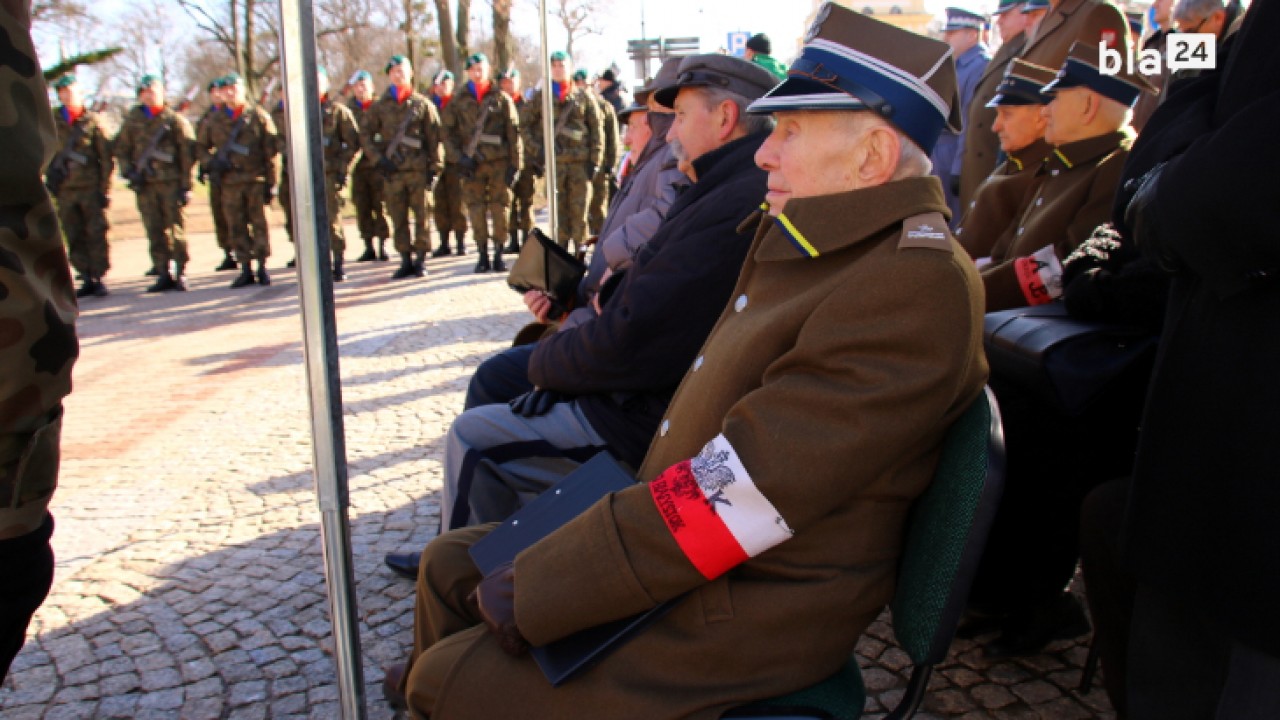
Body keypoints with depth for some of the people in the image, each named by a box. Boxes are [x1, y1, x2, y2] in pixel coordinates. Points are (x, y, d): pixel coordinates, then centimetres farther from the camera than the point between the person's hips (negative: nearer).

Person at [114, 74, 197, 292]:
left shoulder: (175, 121, 2)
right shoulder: (132, 121, 12)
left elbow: (187, 155, 0)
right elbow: (120, 149, 17)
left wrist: (186, 185, -5)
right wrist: (129, 172, 0)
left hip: (171, 182, -3)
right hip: (145, 184, 3)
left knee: (176, 230, -4)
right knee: (155, 232, 3)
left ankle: (180, 274, 3)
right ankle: (164, 274, 9)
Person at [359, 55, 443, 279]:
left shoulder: (423, 104, 5)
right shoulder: (380, 106, 10)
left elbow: (434, 137, 4)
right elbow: (365, 134, 10)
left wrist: (433, 167, -2)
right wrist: (378, 159, -2)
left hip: (418, 169, -2)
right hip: (391, 171, 2)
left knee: (421, 215, -2)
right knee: (398, 219, 4)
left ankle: (420, 260, 6)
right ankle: (406, 260, 12)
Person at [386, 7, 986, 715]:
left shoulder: (914, 288, -26)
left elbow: (728, 496, -27)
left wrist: (525, 594, -20)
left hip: (743, 616, -9)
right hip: (673, 532, 9)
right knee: (450, 564, 13)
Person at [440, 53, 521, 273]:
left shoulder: (502, 99, 6)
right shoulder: (458, 102, 10)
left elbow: (513, 133, 3)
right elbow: (449, 133, 9)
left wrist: (514, 164, -3)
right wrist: (459, 158, -5)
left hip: (499, 163, -1)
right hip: (472, 165, 1)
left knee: (500, 210, -3)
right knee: (477, 212, -1)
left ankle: (498, 255, 6)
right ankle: (482, 256, 7)